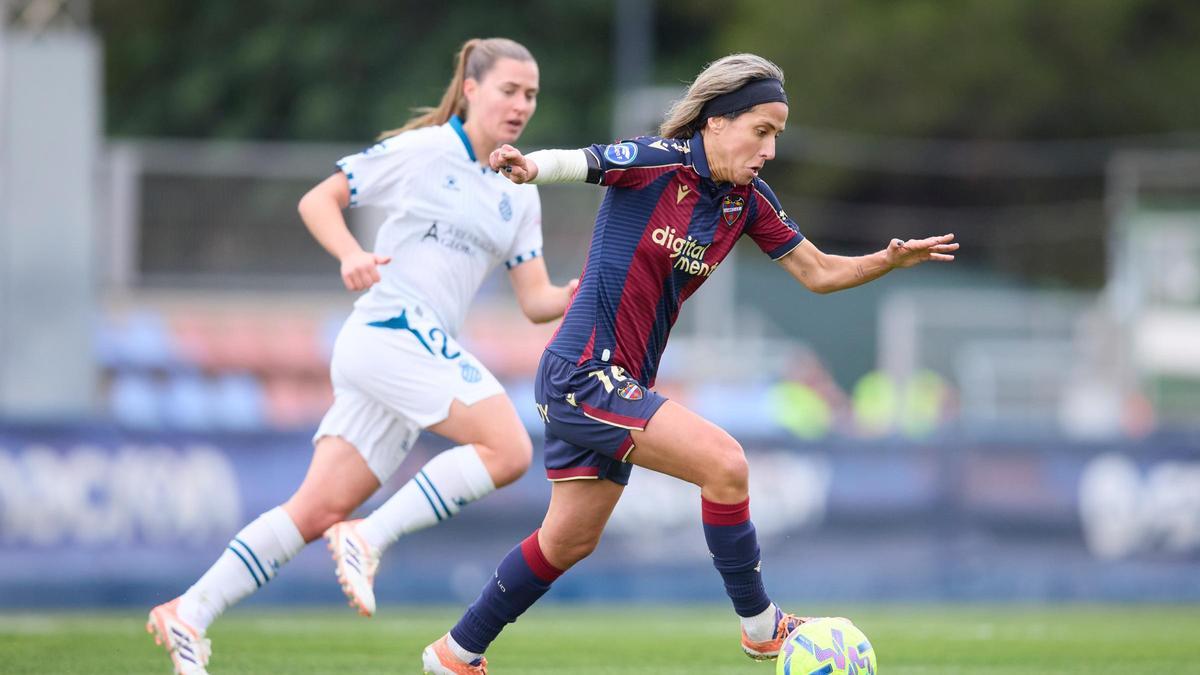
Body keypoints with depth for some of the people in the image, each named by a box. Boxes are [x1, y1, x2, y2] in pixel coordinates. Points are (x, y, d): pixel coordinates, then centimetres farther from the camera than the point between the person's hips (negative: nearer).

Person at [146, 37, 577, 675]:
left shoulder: (519, 196, 18)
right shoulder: (421, 151, -1)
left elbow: (534, 299, 15)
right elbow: (316, 200, 2)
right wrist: (351, 256, -16)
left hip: (424, 353, 7)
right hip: (389, 330, -7)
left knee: (319, 510, 1)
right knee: (508, 448, -21)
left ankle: (188, 613, 2)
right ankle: (369, 538, -16)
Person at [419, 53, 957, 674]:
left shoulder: (746, 199, 5)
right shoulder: (658, 163, -16)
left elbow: (818, 272, 10)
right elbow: (575, 163, -30)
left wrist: (890, 260, -7)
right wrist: (530, 167, -52)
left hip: (621, 386, 9)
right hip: (581, 372, -9)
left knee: (568, 542, 16)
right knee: (724, 462, -18)